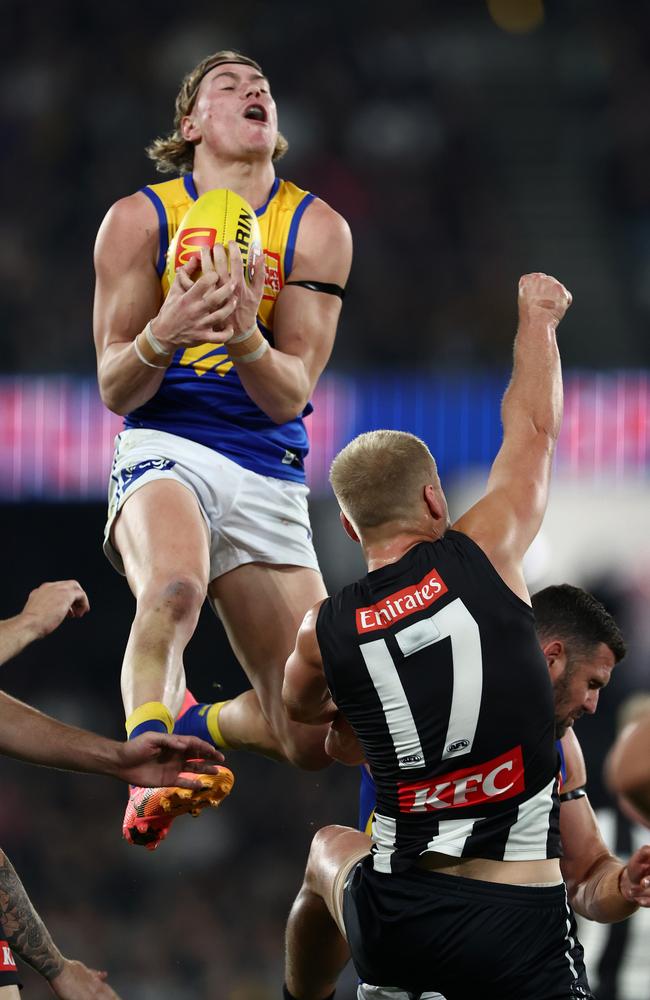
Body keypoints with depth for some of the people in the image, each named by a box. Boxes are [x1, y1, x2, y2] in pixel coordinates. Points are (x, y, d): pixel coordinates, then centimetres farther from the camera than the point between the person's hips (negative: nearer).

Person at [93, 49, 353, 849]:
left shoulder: (317, 231, 4)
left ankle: (195, 724, 28)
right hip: (163, 449, -3)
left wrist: (246, 340, -24)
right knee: (174, 589, -41)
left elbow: (291, 395, -2)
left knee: (310, 740, -1)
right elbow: (115, 391, 1)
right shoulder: (139, 220, 1)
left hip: (268, 474, 3)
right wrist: (161, 336, -21)